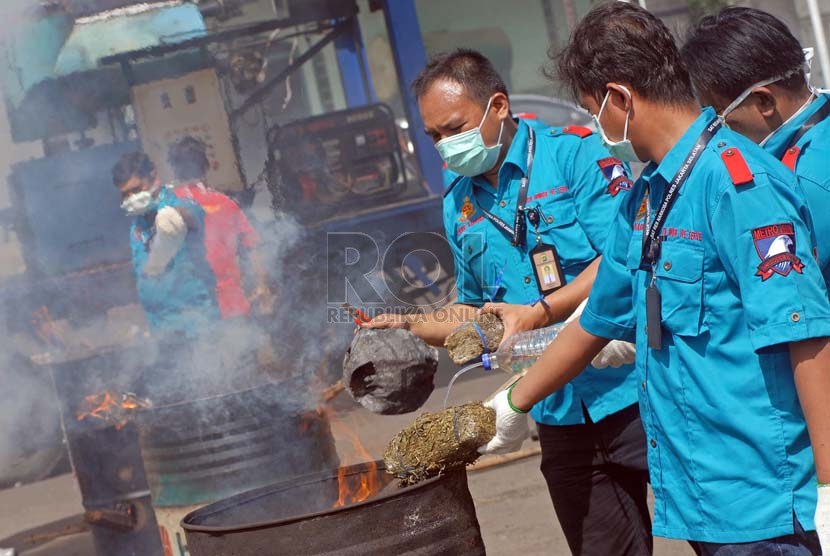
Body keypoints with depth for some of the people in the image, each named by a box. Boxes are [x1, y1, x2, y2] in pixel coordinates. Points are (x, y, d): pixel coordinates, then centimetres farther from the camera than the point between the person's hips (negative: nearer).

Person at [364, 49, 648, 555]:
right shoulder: (460, 206, 12)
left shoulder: (575, 153, -7)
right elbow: (479, 311, 21)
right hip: (562, 413, 6)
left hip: (632, 391, -6)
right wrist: (411, 326, 5)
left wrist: (537, 313, -21)